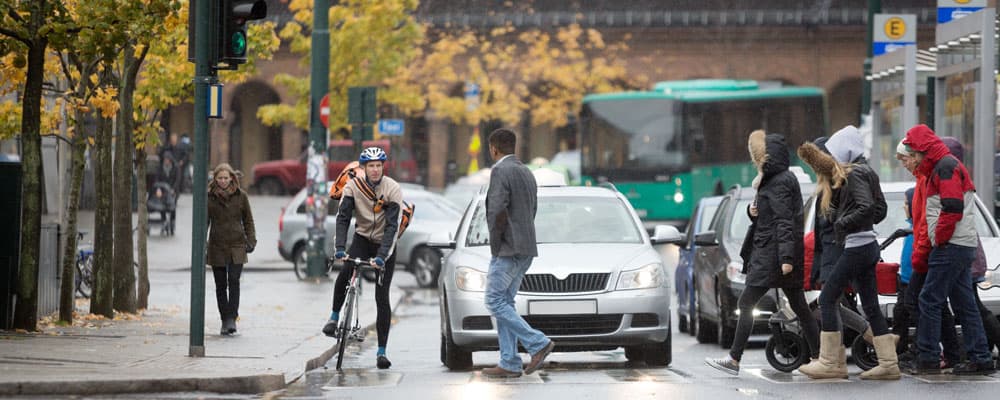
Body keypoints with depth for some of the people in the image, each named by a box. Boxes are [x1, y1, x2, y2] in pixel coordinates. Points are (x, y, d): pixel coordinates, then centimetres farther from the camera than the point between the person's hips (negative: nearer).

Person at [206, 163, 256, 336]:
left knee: (234, 281, -14)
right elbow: (204, 221, 6)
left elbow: (248, 220, 11)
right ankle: (225, 321, 13)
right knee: (220, 284, 5)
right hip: (217, 247, 1)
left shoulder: (241, 196, 3)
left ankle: (232, 318, -14)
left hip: (236, 246, -1)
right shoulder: (209, 197, 2)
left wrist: (251, 240, 1)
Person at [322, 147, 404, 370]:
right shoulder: (353, 186, -11)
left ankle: (381, 351, -1)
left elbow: (392, 226, -23)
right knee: (345, 272, -30)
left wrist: (382, 256, -34)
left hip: (385, 245, -1)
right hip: (362, 239, 1)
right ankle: (334, 317, -10)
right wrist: (340, 248, -33)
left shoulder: (393, 189, -17)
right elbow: (343, 217, -18)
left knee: (382, 298, -6)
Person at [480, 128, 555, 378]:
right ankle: (509, 364, 7)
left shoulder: (500, 171, -12)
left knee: (495, 302, -6)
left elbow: (497, 211, -22)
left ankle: (537, 343, -13)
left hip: (508, 249, -9)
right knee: (505, 303, 10)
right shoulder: (527, 173, 17)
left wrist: (495, 245, -10)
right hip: (526, 249, 9)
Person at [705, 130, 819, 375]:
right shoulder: (785, 178, 17)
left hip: (771, 255, -10)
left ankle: (734, 360, -7)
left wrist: (786, 258, -27)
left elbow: (784, 221, -21)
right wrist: (753, 210, 4)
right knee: (799, 306, 9)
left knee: (746, 303, -7)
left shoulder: (778, 183, -14)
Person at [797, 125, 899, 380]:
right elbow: (880, 209, 18)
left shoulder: (854, 174, -12)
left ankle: (830, 363, -4)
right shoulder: (863, 172, 16)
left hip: (856, 246, -10)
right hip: (868, 245, 10)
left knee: (827, 299, -5)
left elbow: (867, 207, -25)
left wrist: (843, 222, -12)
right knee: (870, 306, 10)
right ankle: (888, 363, 7)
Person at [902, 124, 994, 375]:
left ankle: (928, 359, -10)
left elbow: (952, 208, -21)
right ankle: (980, 359, 8)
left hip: (951, 247, -10)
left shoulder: (945, 167, -10)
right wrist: (926, 248, 19)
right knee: (964, 304, 9)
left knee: (930, 301, -9)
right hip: (963, 248, 10)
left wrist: (940, 239, -13)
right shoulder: (938, 168, 23)